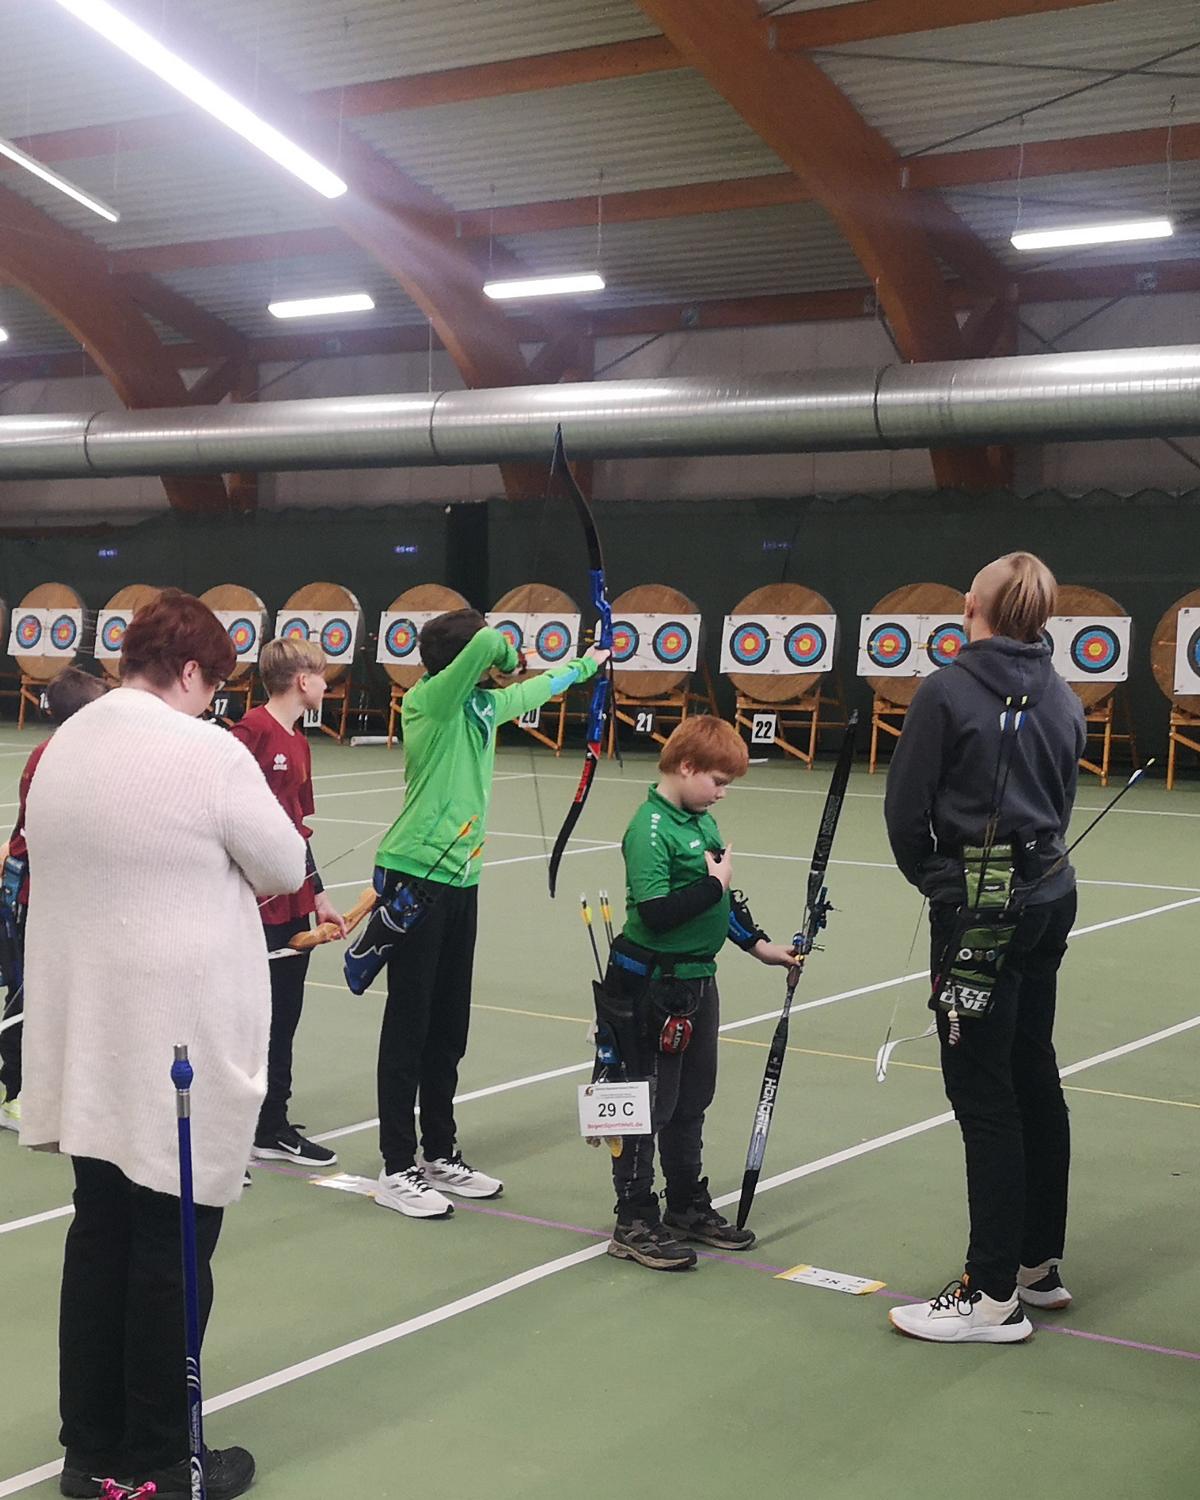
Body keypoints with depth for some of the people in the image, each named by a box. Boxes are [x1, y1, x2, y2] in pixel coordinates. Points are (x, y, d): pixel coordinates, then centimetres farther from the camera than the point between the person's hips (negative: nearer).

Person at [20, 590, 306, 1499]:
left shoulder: (62, 747, 5)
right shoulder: (209, 753, -17)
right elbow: (285, 868, -6)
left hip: (90, 1034, 7)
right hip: (184, 1040, -7)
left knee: (100, 1236, 15)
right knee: (172, 1251, 4)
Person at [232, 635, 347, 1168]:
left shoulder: (298, 743, 14)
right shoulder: (252, 730, -14)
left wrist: (318, 896, 18)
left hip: (293, 906, 9)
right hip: (253, 904, -9)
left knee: (283, 1017, 14)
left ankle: (273, 1128, 25)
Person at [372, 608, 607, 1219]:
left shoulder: (482, 704, 12)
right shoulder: (429, 700, -13)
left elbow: (532, 690, 34)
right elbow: (488, 643, -29)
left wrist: (585, 664, 48)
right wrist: (506, 656, -6)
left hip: (459, 879, 8)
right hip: (414, 877, -8)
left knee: (449, 1027, 14)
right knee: (409, 1024, -2)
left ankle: (440, 1155, 25)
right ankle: (397, 1170, 6)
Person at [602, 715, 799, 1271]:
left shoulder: (702, 821, 9)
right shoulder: (650, 830, -19)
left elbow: (724, 900, 20)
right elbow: (655, 913, -27)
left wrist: (758, 944, 18)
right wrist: (714, 883, -22)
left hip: (697, 980, 9)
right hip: (651, 988, -9)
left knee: (691, 1100, 18)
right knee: (648, 1103, 0)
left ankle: (688, 1207, 31)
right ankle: (634, 1223, 9)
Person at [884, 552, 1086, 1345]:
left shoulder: (947, 691, -12)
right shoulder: (1061, 697, 7)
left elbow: (906, 808, -8)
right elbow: (1061, 800, 12)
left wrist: (931, 876, 9)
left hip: (980, 906, -7)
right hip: (1048, 893, 7)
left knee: (984, 1093, -3)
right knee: (1034, 1078, 16)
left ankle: (995, 1294, 2)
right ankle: (1040, 1263, 27)